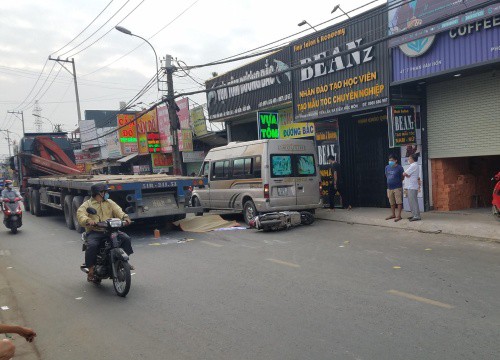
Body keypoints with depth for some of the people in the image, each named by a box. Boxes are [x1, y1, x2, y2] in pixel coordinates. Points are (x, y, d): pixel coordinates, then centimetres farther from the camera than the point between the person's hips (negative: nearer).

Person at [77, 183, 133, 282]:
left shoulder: (109, 203, 18)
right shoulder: (87, 204, 6)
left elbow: (118, 211, 3)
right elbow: (80, 215, -11)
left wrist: (125, 217, -20)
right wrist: (88, 220, -34)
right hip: (94, 232, -3)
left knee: (126, 238, -15)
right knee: (92, 246, -32)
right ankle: (91, 271, -16)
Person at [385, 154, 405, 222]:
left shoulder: (399, 167, -8)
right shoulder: (387, 167, 7)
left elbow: (402, 177, 0)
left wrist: (398, 182, 6)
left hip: (397, 188, -6)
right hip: (389, 188, 6)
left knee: (399, 202, -2)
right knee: (392, 202, 14)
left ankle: (399, 215, 2)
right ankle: (393, 214, 25)